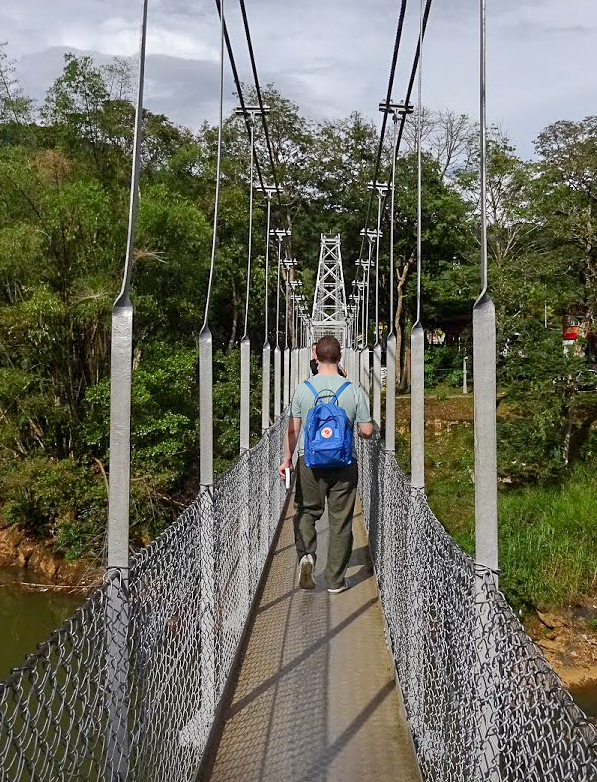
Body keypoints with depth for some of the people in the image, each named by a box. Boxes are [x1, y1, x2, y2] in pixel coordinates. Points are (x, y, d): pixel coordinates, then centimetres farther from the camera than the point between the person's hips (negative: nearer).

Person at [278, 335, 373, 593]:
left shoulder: (303, 389, -3)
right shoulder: (354, 391, -5)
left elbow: (292, 430, 0)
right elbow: (367, 431, -2)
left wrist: (287, 459, 12)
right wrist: (360, 430, 21)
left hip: (309, 462, 0)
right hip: (344, 465, 0)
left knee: (306, 511, 19)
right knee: (340, 521, 8)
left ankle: (306, 555, -5)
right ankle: (335, 580, 14)